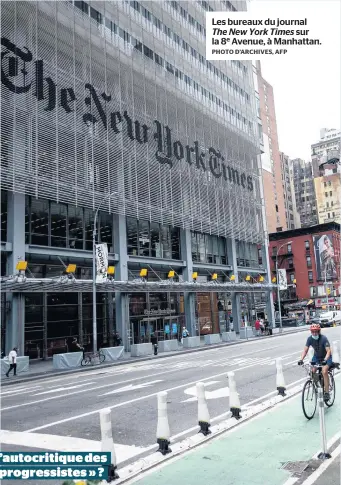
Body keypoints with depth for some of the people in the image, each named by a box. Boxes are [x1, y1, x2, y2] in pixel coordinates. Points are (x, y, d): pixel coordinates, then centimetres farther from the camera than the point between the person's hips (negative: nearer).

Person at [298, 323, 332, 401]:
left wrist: (325, 360, -47)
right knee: (312, 371, -14)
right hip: (316, 357, 4)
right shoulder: (310, 338, -15)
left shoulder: (323, 338, -26)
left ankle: (327, 392, -17)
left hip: (326, 357, -4)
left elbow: (328, 351, -31)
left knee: (324, 371, -26)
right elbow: (305, 350, -14)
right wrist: (301, 360, -29)